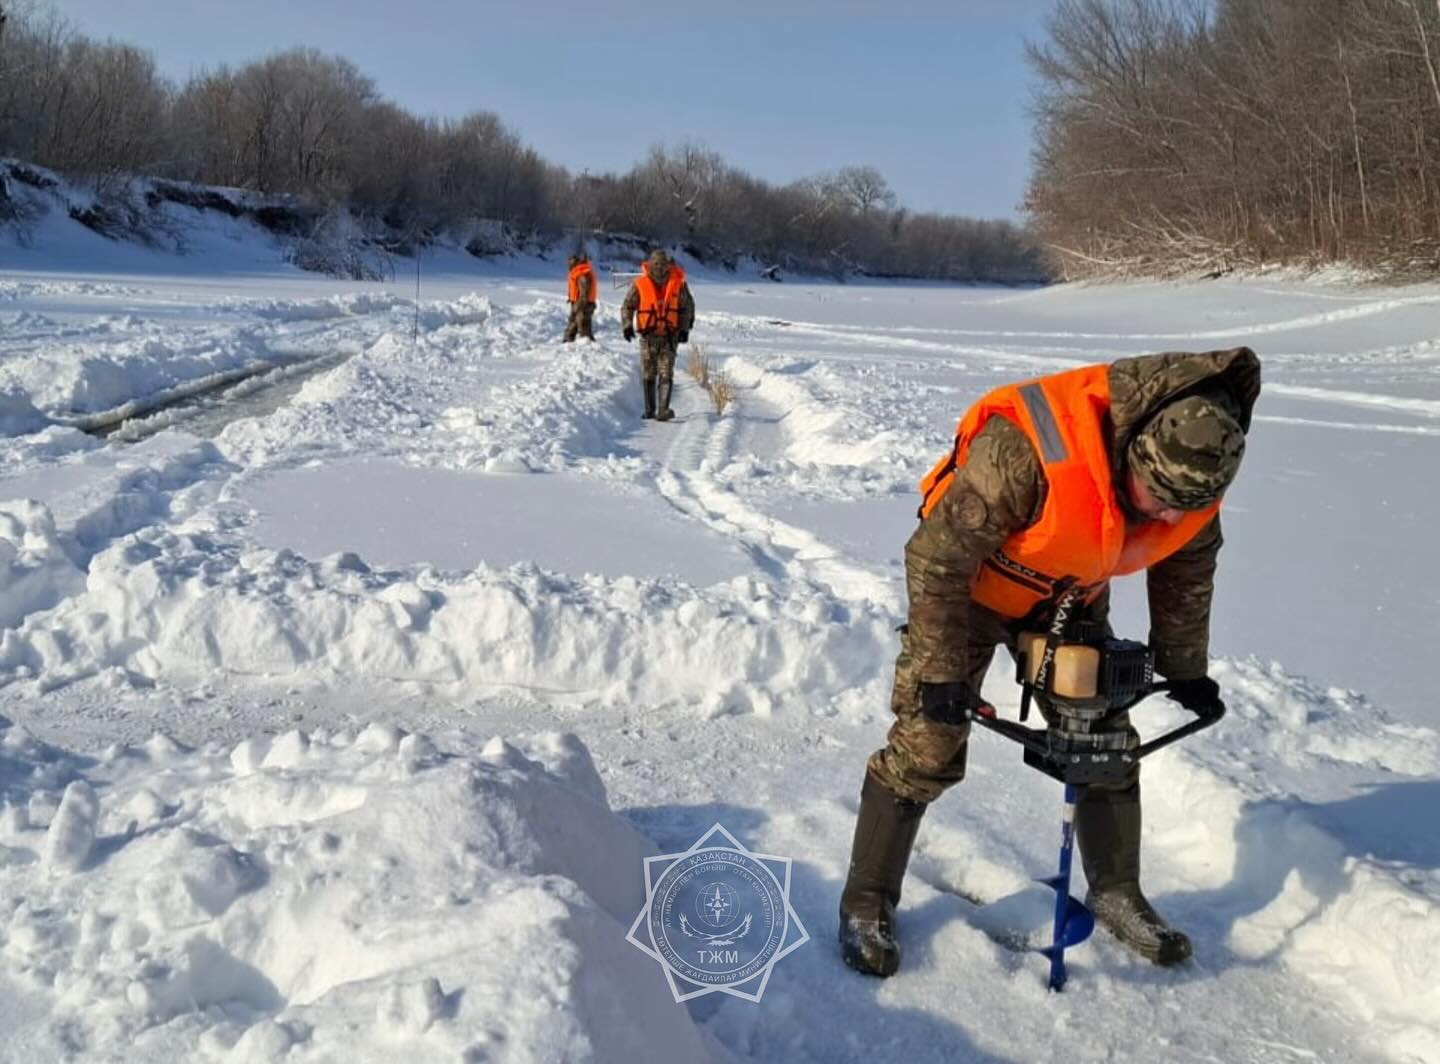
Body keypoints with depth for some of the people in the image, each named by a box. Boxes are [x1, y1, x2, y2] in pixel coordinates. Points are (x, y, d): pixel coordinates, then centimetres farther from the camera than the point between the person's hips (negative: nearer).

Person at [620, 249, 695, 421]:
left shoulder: (678, 283, -2)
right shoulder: (640, 284, -3)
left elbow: (687, 307, 7)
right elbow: (627, 306, 5)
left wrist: (684, 328, -2)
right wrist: (627, 325, -8)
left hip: (669, 336, -1)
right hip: (648, 335, 1)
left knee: (666, 373, -10)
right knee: (648, 375, 7)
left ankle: (663, 410, -14)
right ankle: (649, 409, 19)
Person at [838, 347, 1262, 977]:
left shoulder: (1194, 472, -18)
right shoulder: (1024, 452, -40)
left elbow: (1186, 572, 2)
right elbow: (936, 559, -30)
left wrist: (1185, 670, 10)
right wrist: (941, 674, -25)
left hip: (1072, 597, 6)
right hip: (970, 586, -5)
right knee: (926, 745, -7)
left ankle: (1116, 894, 28)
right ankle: (866, 904, 9)